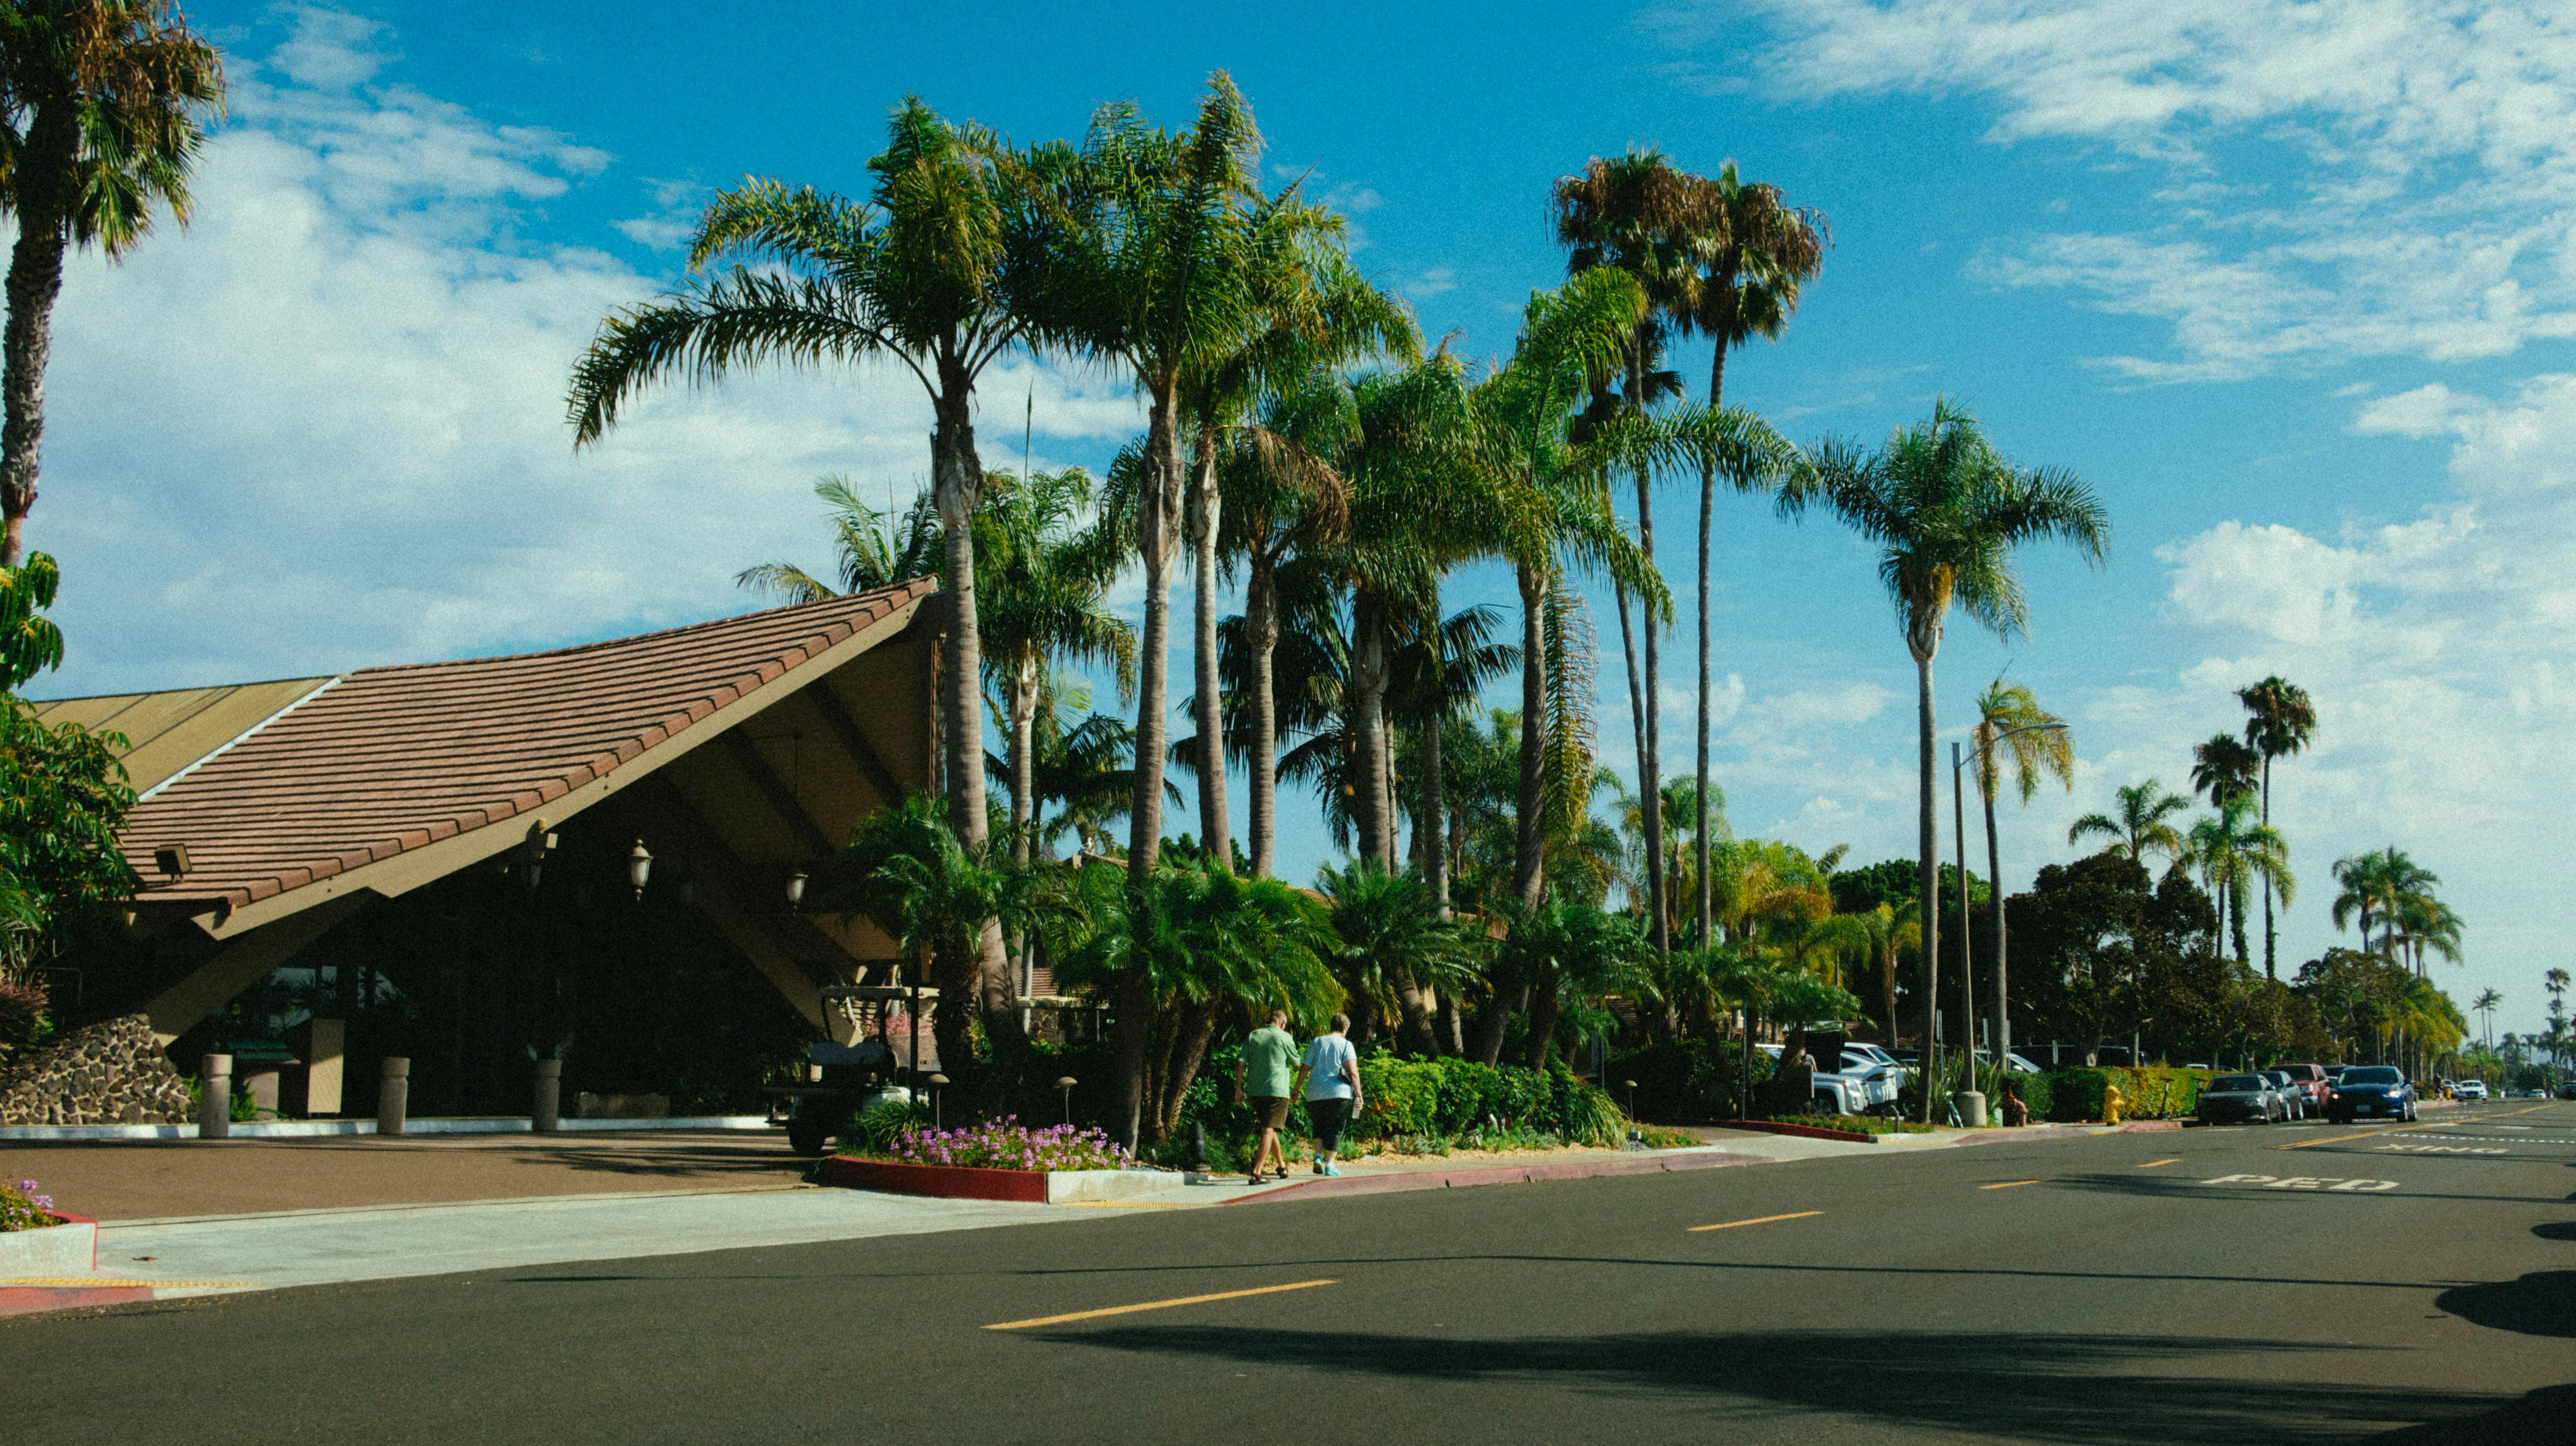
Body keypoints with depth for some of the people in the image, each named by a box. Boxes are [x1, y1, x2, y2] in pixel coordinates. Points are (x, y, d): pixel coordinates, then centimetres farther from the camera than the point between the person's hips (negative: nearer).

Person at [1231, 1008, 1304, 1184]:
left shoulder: (1253, 1036, 8)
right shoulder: (1284, 1037, -2)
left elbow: (1241, 1062, 2)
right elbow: (1296, 1065, 7)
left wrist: (1239, 1089, 5)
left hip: (1254, 1091, 5)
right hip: (1277, 1090, -5)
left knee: (1269, 1129, 20)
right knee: (1269, 1131, -7)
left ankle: (1282, 1166, 31)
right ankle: (1256, 1173, -16)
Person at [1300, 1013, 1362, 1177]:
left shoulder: (1316, 1042, 10)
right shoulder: (1346, 1045, 1)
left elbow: (1305, 1068, 6)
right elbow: (1353, 1072, -9)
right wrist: (1359, 1095, -6)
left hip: (1315, 1094, 3)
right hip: (1339, 1093, -3)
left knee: (1320, 1126, 20)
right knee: (1335, 1129, 4)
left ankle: (1318, 1156, 3)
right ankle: (1329, 1164, -1)